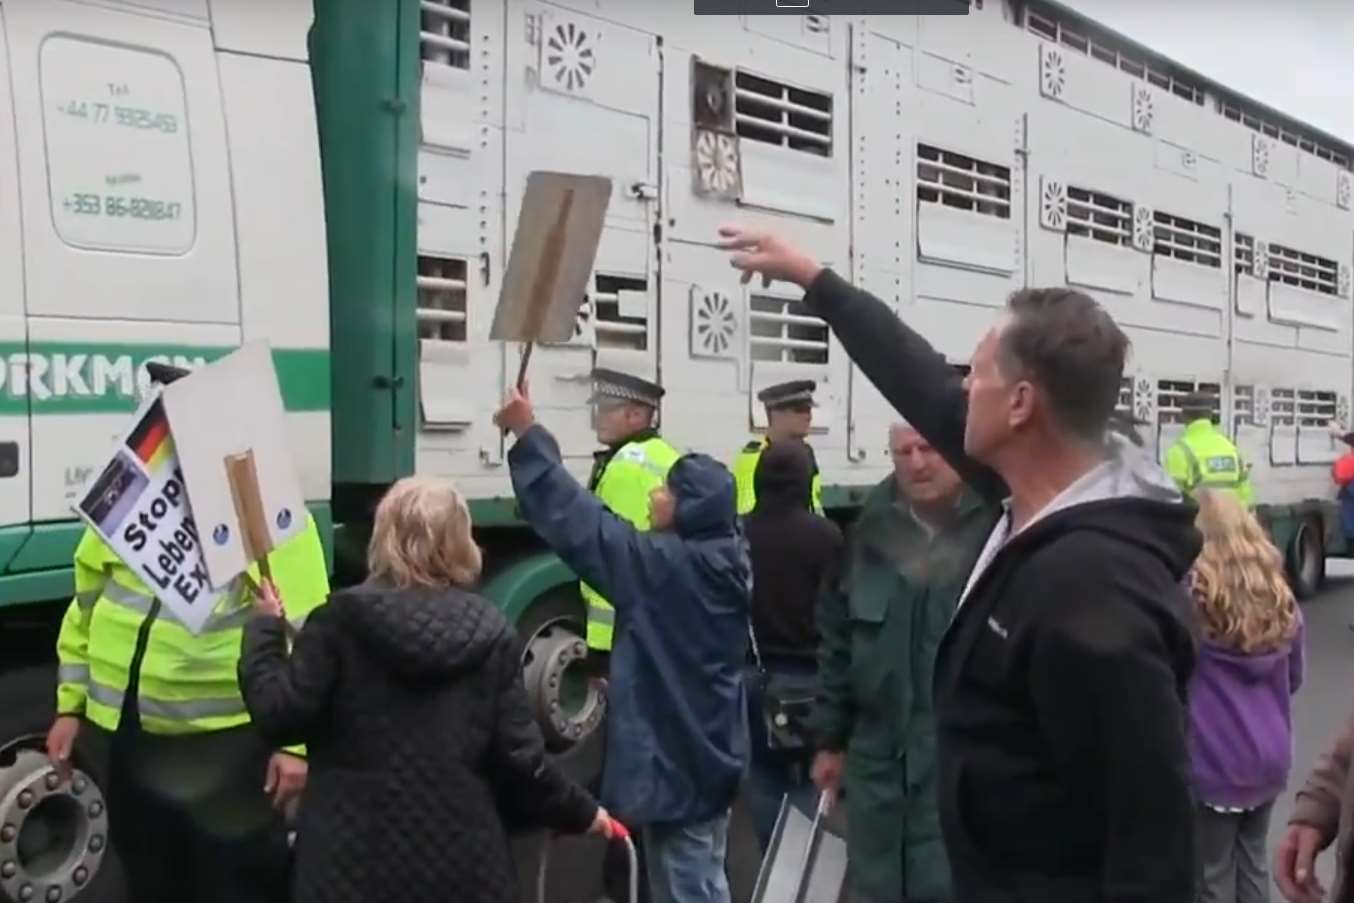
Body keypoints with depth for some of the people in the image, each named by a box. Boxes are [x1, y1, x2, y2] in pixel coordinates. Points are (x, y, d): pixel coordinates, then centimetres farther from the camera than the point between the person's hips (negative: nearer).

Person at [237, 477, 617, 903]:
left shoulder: (342, 620, -7)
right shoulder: (490, 633, 1)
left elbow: (280, 717, -6)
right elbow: (518, 754, -2)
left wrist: (265, 628, 8)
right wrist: (580, 812, 14)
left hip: (357, 856, -2)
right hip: (460, 856, 2)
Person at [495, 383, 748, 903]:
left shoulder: (664, 563, -22)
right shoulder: (728, 562, 1)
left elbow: (577, 520, -22)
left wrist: (528, 435, -18)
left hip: (674, 756, -8)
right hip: (709, 752, 8)